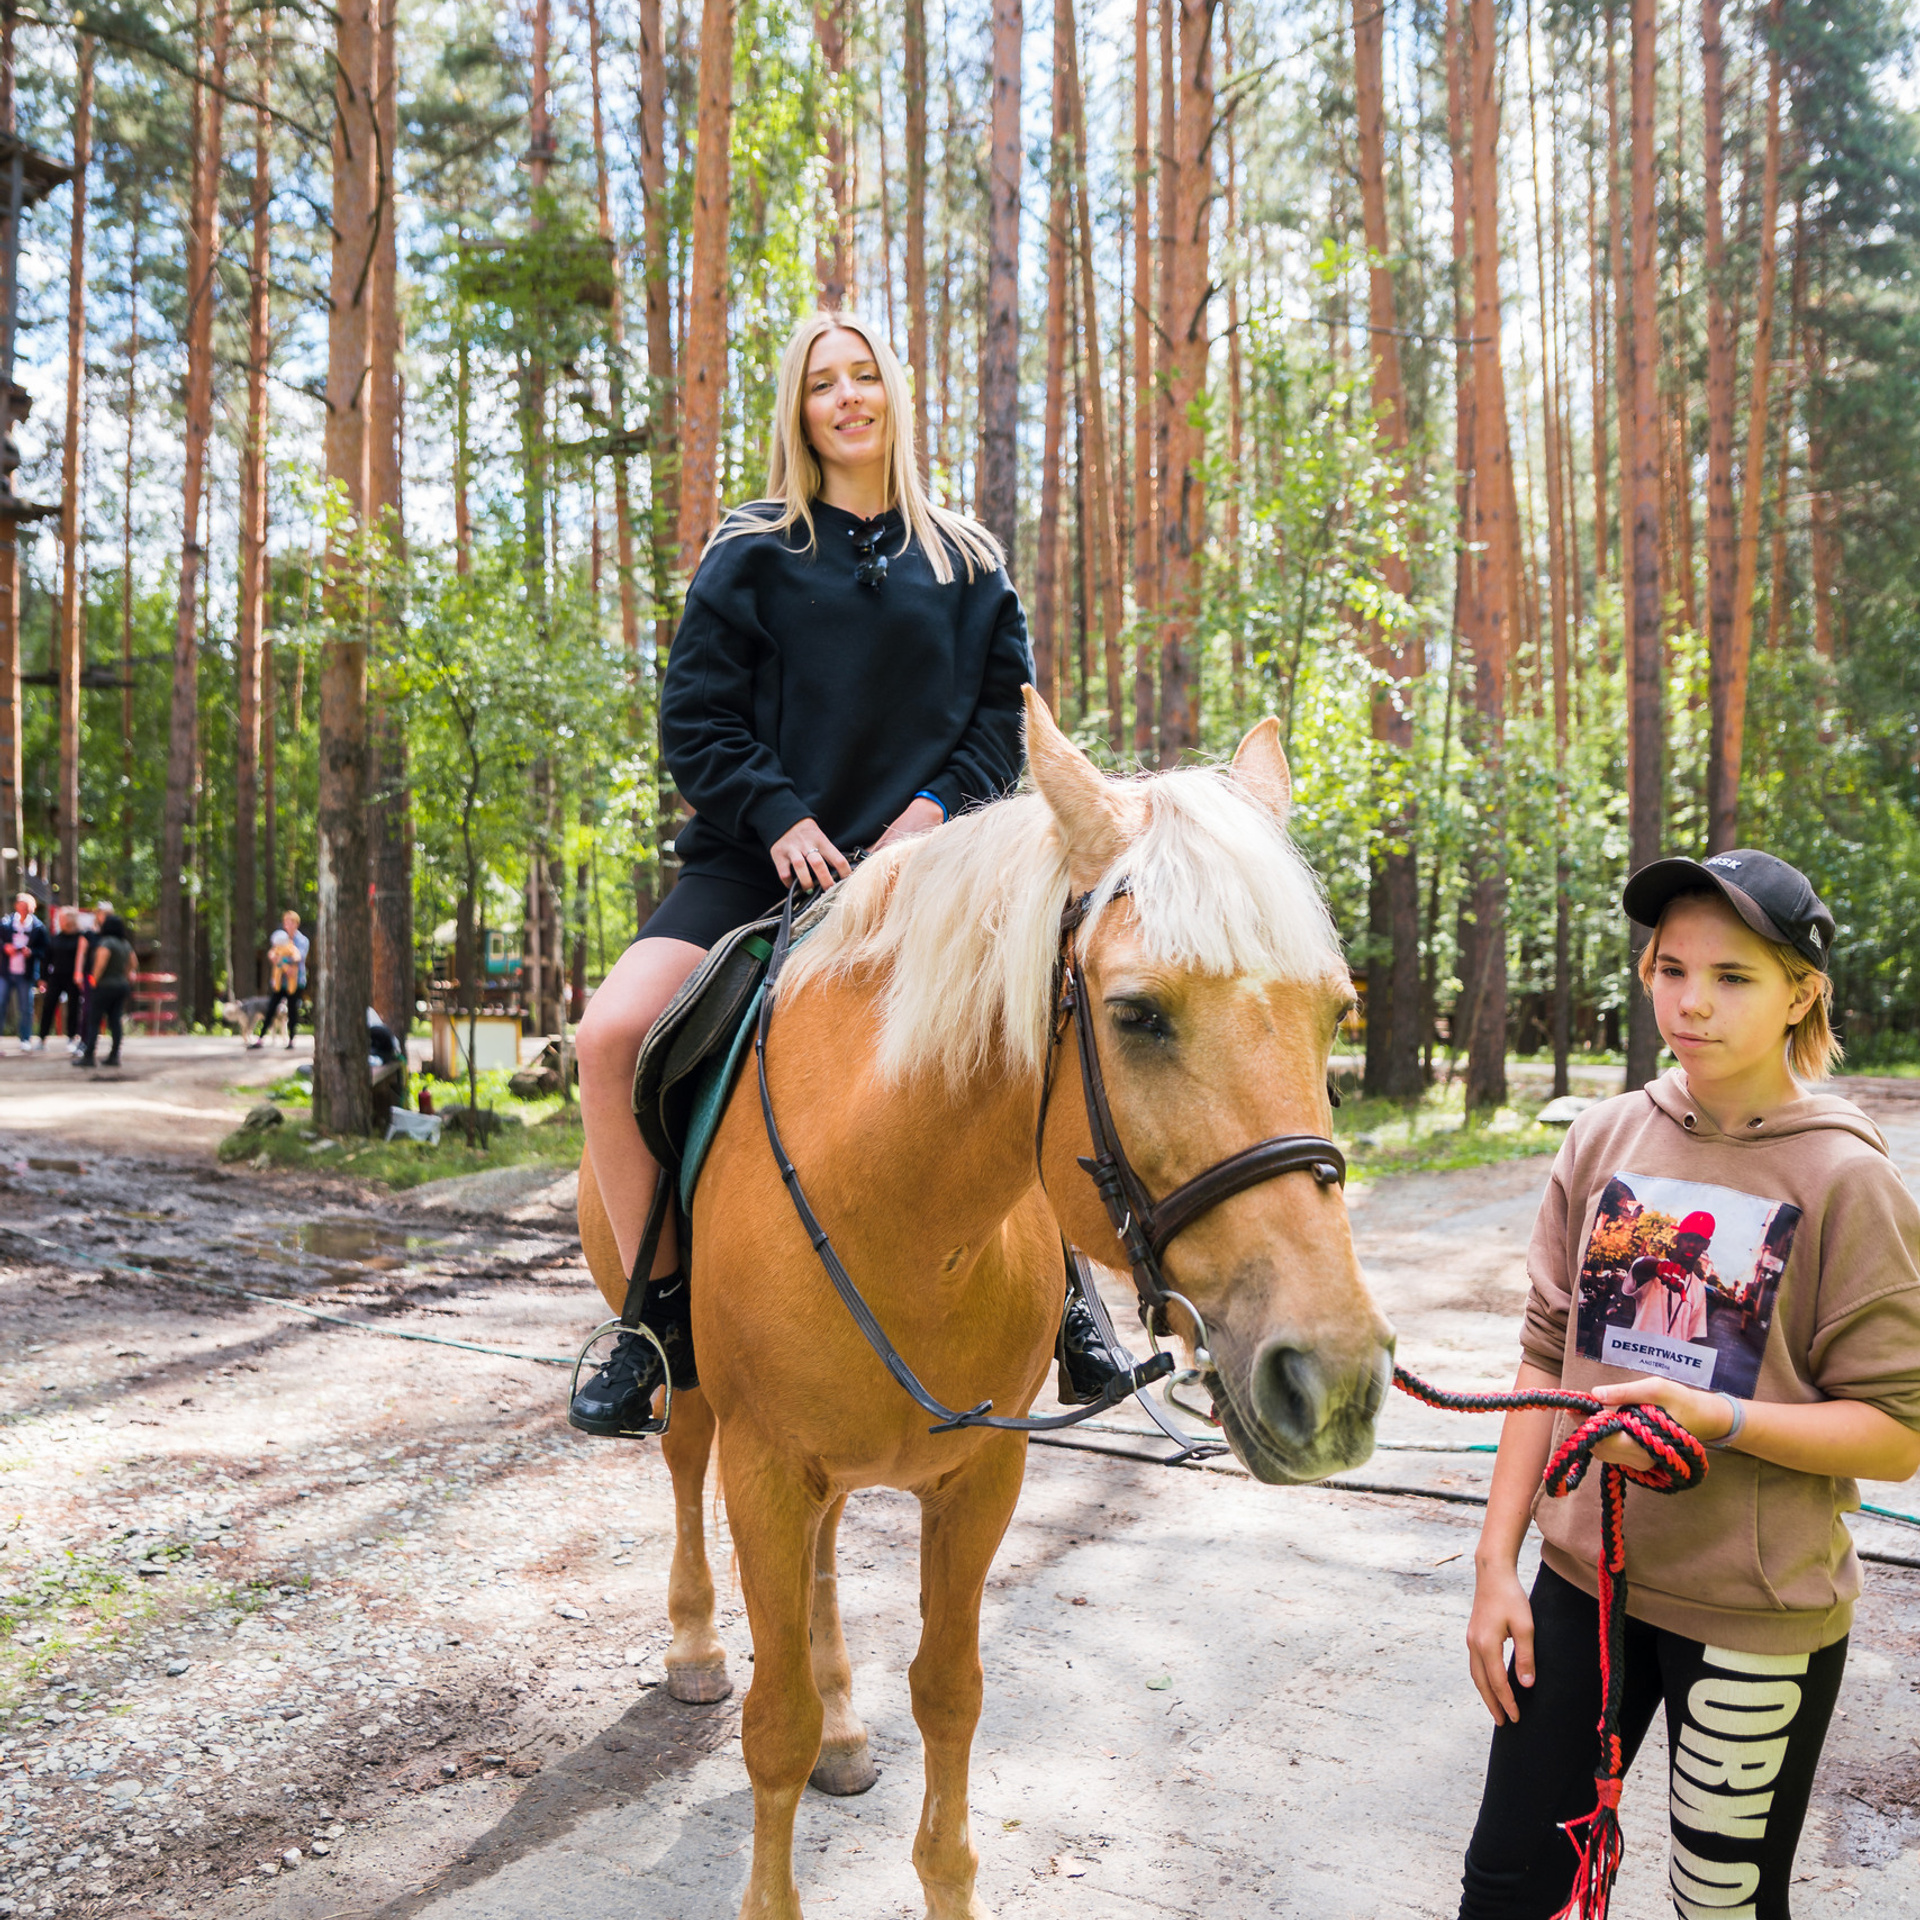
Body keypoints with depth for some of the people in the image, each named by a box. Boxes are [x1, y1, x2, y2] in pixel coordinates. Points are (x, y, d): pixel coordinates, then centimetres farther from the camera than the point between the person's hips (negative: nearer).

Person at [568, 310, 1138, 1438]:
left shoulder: (970, 564, 12)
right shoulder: (752, 557, 6)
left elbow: (1010, 712, 11)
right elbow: (695, 719, 3)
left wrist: (937, 805, -6)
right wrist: (780, 814, -12)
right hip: (764, 860, 0)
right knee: (615, 1030, -23)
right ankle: (663, 1314, -6)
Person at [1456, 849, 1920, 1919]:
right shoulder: (1609, 1138, 0)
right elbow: (1550, 1356, 4)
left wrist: (1717, 1419, -26)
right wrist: (1497, 1561, 2)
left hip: (1758, 1617, -3)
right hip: (1584, 1579, 4)